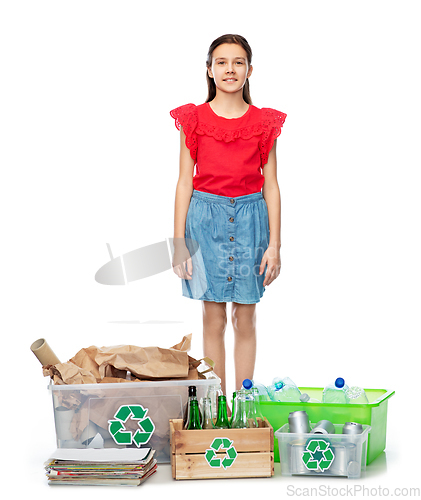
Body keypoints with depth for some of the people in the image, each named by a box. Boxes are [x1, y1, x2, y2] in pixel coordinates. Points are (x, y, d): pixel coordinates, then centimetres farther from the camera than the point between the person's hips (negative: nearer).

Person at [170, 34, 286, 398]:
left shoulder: (264, 123, 3)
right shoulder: (194, 119, 1)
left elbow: (271, 185, 3)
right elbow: (185, 181, 2)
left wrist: (274, 244, -2)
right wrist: (179, 242, -2)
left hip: (250, 218, 1)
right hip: (206, 217, -1)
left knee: (245, 318, 6)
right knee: (214, 318, 3)